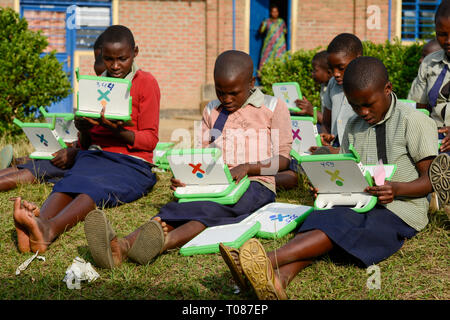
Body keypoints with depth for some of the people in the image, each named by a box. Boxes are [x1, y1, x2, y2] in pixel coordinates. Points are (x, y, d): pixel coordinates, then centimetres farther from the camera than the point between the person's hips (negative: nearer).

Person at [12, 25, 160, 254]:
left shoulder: (146, 82, 5)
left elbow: (150, 139, 0)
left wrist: (117, 131, -18)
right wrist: (83, 130, -5)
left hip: (131, 163, -4)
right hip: (94, 156, 4)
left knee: (95, 188, -36)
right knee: (69, 183, -31)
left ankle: (49, 230, -64)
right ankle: (40, 223, -62)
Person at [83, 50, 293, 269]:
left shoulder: (274, 107, 6)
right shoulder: (212, 111, 19)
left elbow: (283, 159, 2)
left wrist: (246, 167, -15)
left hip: (255, 186, -3)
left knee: (212, 209, -37)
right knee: (177, 209, -29)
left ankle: (164, 242, -65)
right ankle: (122, 246, -56)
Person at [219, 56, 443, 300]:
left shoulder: (414, 122, -5)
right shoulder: (354, 127, 15)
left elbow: (430, 179, -6)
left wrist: (397, 188, -26)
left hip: (401, 209, -6)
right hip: (360, 206, 6)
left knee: (339, 225, -32)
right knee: (321, 218, -26)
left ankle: (270, 261, -52)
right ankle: (280, 277, -54)